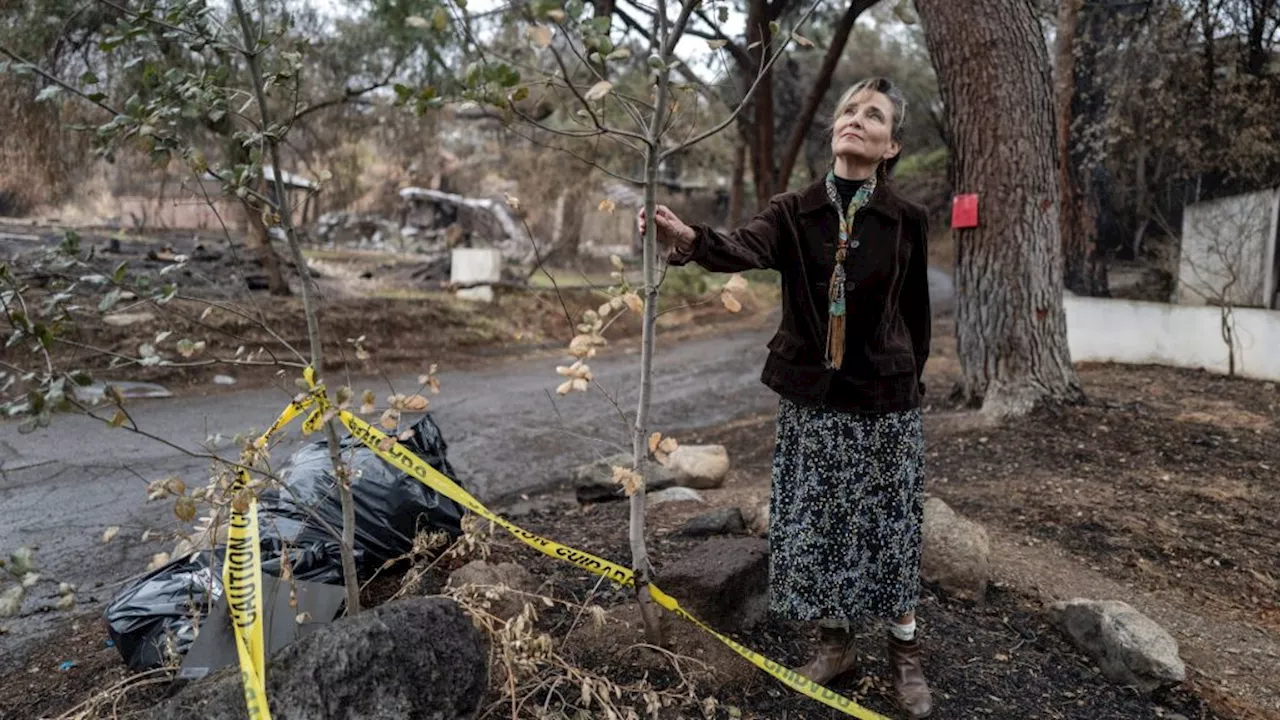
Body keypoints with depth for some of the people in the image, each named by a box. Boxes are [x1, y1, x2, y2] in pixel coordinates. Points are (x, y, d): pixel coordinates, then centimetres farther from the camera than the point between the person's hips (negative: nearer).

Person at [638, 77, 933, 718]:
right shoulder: (792, 212, -4)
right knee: (814, 522, 9)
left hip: (885, 401, -1)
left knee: (889, 525, 8)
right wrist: (689, 240, -46)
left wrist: (911, 385, 9)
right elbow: (743, 249, -25)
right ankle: (834, 641, 32)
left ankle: (905, 651, 30)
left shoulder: (907, 222, -4)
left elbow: (916, 316, 4)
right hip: (809, 398, 2)